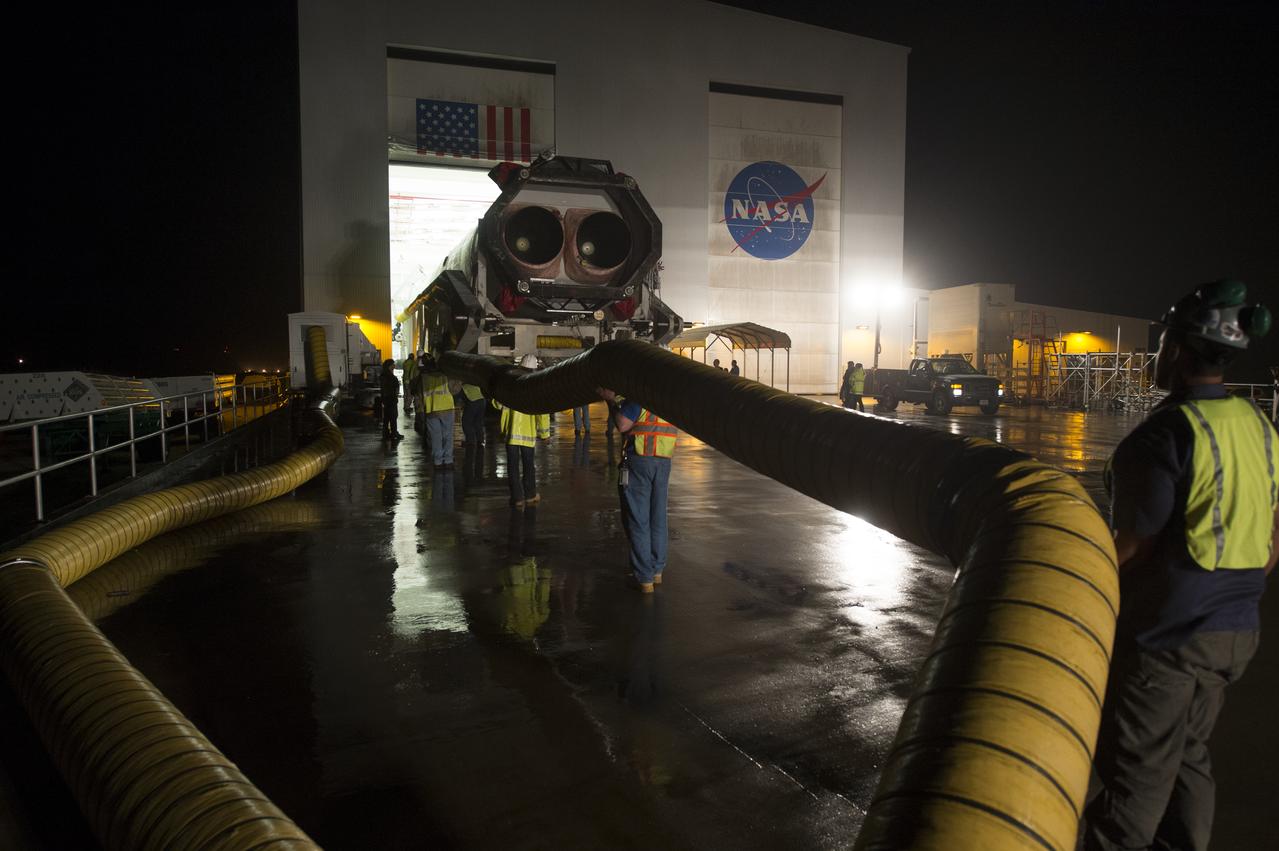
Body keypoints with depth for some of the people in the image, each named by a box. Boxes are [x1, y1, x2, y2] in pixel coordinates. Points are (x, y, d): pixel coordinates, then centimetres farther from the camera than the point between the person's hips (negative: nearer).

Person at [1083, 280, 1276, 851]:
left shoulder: (1168, 431, -20)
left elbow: (1133, 546, -19)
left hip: (1166, 635, -8)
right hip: (1233, 633, 8)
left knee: (1135, 772, 3)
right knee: (1188, 757, 21)